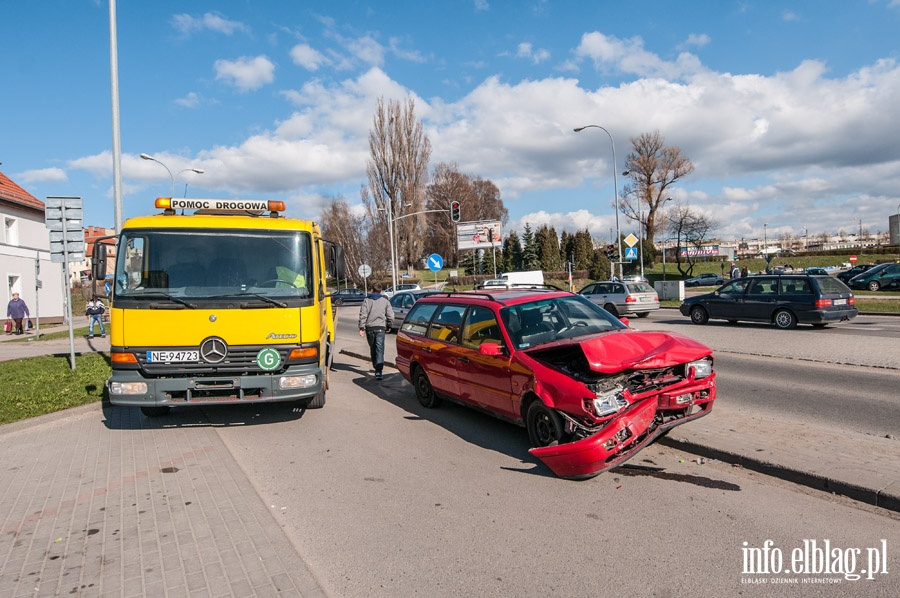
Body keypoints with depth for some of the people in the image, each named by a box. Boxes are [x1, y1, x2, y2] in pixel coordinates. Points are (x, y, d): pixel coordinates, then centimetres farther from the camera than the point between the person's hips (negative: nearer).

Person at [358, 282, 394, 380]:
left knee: (372, 349, 17)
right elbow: (390, 315, 3)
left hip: (369, 328, 1)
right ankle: (378, 371, -18)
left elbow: (363, 315, -4)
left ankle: (376, 367, 30)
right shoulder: (385, 301, 5)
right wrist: (389, 326, 18)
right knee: (380, 349, -6)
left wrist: (361, 328, -5)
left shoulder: (367, 300, 4)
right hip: (380, 328, -1)